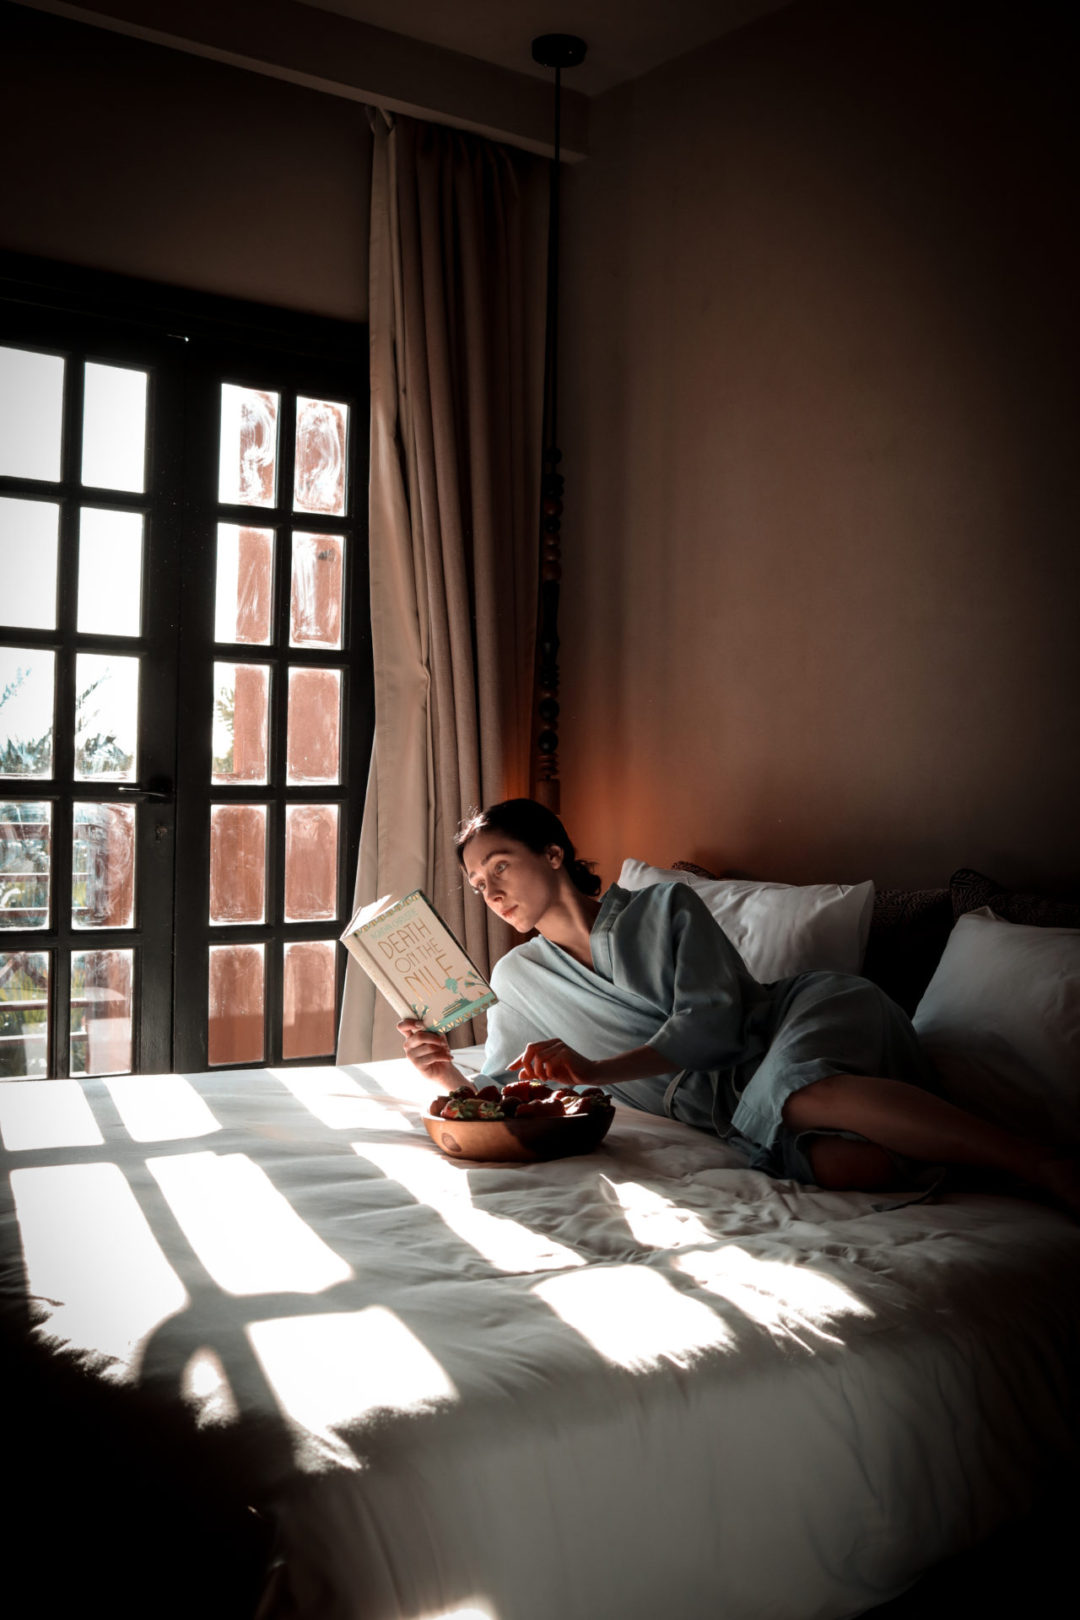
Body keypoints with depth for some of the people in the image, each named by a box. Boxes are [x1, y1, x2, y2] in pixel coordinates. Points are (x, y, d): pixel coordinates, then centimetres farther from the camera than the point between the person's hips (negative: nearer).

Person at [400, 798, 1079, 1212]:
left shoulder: (666, 907, 3)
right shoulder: (516, 978, 16)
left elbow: (712, 1021, -9)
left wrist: (594, 1071, -18)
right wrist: (450, 1076, -10)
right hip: (735, 1105, 2)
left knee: (804, 1097, -41)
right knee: (843, 1163, -37)